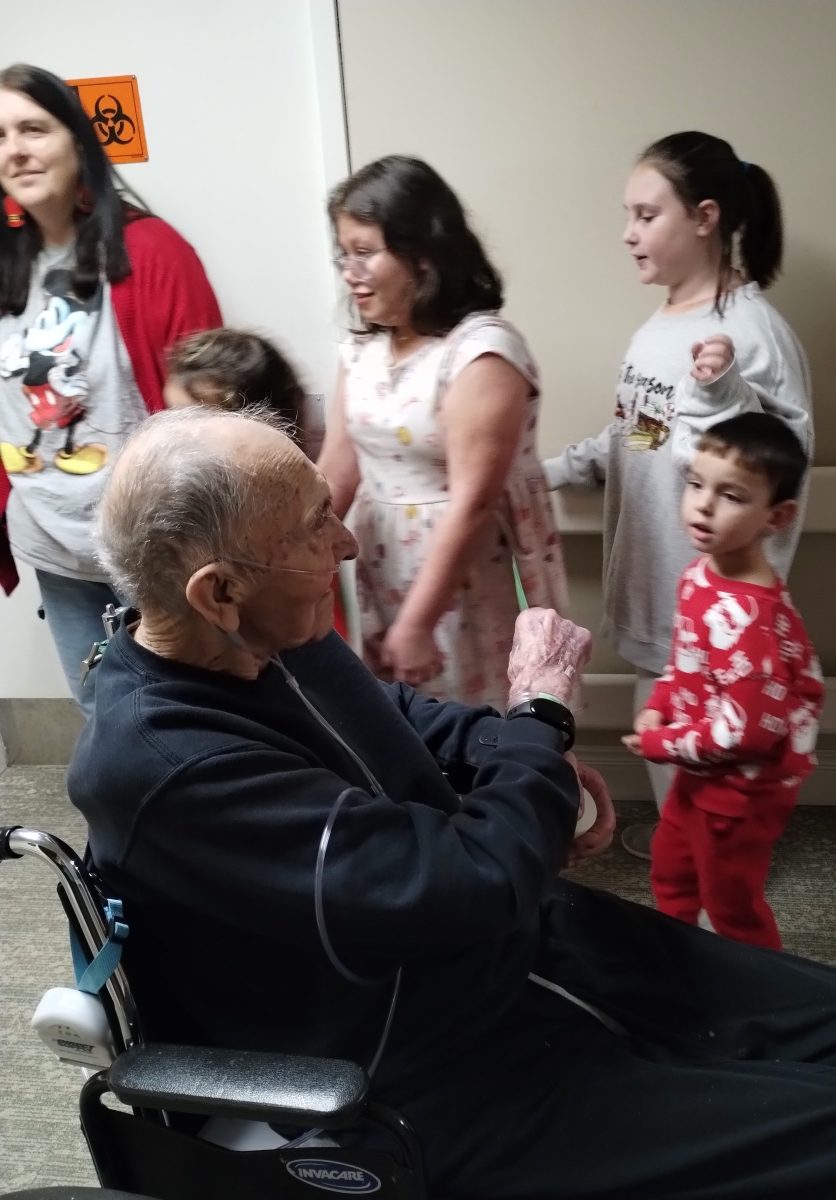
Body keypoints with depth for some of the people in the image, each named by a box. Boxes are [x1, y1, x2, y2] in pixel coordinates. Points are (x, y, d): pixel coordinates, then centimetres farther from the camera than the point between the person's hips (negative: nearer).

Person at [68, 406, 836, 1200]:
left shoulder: (266, 637, -3)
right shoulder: (167, 769, -30)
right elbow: (478, 888, -31)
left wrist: (526, 755, 0)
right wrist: (542, 711, -14)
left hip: (529, 940, 8)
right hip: (447, 1081, -8)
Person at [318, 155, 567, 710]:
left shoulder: (482, 350, -18)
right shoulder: (364, 347, 6)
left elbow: (471, 502, -22)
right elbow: (336, 470, 4)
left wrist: (416, 623, -21)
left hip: (471, 587, -7)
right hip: (385, 577, 7)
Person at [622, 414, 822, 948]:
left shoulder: (745, 618, -35)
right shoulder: (701, 575, -5)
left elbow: (745, 729, -33)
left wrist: (660, 743, -20)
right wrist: (658, 707, -5)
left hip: (740, 786, -9)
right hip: (703, 774, 9)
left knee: (733, 906, 14)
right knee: (670, 869, 30)